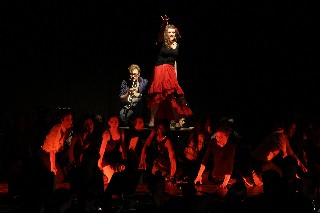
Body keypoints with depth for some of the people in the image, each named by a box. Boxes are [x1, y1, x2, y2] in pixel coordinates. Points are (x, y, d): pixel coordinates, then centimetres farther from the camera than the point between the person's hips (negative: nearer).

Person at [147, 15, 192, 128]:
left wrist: (176, 74, 15)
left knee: (174, 96, 1)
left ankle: (177, 121, 11)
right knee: (157, 96, -8)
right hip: (160, 71, -5)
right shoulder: (162, 43, -3)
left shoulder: (176, 45, 14)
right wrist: (164, 25, -44)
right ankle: (152, 120, -2)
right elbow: (160, 35, -26)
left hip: (171, 72, 5)